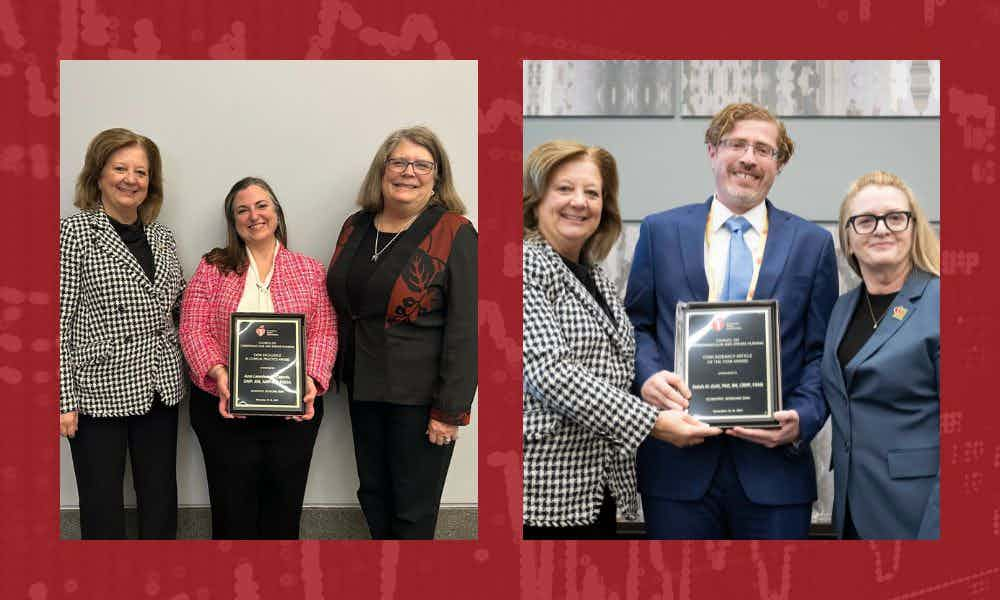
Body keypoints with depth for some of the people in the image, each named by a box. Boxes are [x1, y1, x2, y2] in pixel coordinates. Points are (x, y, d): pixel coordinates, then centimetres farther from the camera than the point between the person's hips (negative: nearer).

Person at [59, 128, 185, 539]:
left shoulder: (162, 237, 10)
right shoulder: (74, 232, -6)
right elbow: (60, 322, -9)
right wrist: (64, 400, -13)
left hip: (159, 391, 5)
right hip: (99, 394, -5)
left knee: (161, 508, 11)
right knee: (103, 510, 5)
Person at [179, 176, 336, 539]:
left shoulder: (310, 270, 6)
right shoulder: (213, 267, 4)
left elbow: (323, 333, 1)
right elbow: (193, 328, -3)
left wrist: (312, 379, -16)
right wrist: (219, 375, -18)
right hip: (224, 406, -1)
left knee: (283, 508, 10)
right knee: (233, 506, 6)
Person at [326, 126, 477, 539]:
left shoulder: (454, 234, -12)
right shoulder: (355, 227, 7)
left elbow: (464, 330, -15)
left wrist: (450, 410, -17)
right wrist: (340, 373, 13)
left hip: (419, 396, -6)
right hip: (363, 386, 6)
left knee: (413, 510, 5)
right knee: (373, 496, 18)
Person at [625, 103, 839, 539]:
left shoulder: (812, 243, 7)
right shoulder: (660, 231, 8)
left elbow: (821, 351, 6)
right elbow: (636, 325, 8)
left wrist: (802, 419, -11)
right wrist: (648, 373, -12)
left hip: (774, 462, 0)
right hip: (678, 464, 0)